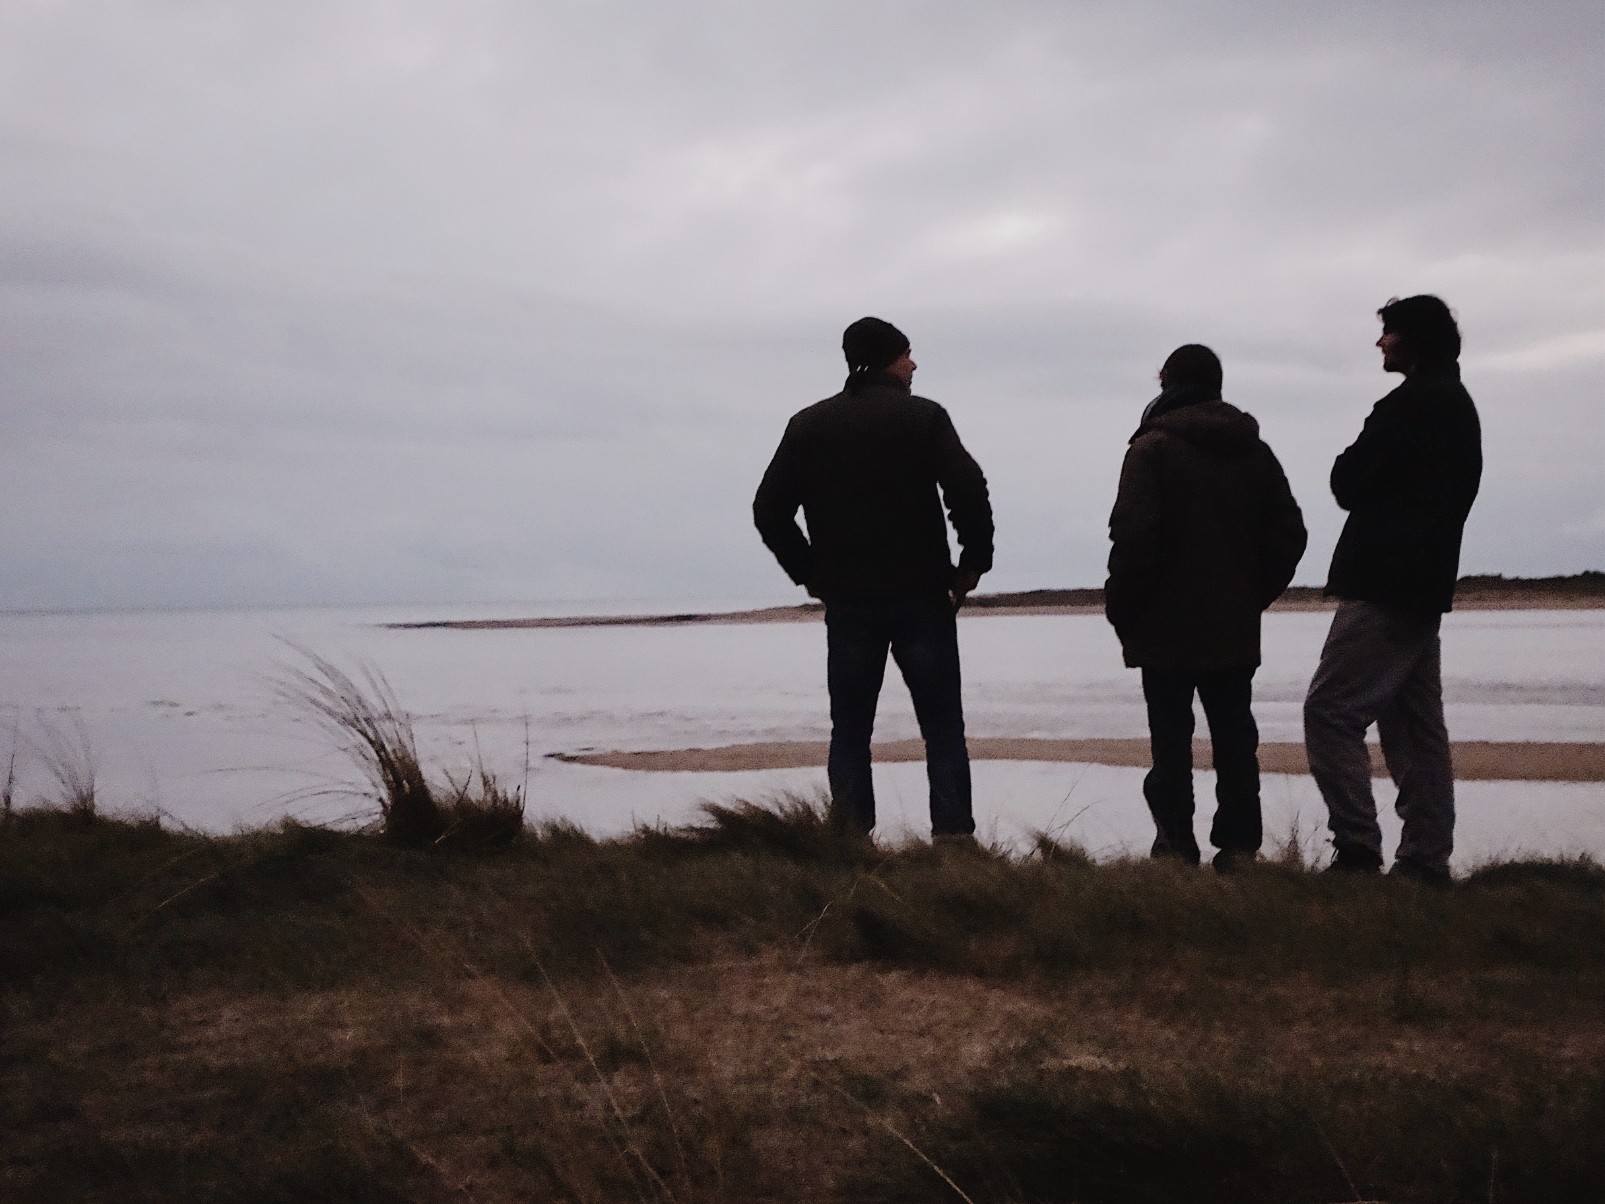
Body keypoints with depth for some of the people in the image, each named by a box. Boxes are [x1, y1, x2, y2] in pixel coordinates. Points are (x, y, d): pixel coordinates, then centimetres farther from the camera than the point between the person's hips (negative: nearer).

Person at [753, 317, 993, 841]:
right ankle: (954, 840, 1)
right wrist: (973, 564, -3)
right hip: (922, 598, -2)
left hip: (846, 602, 2)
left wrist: (811, 574, 9)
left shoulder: (809, 425, 6)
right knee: (943, 732, 6)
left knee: (849, 734, 9)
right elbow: (969, 493, -15)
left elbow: (769, 510, 3)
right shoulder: (924, 417, -4)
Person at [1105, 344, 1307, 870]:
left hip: (1168, 627, -5)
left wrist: (1121, 606, -6)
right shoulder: (1254, 450, 10)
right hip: (1235, 628, 5)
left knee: (1171, 738, -1)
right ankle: (1238, 844, 8)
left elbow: (1133, 535, -17)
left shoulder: (1153, 447, -9)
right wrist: (1254, 595, 16)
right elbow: (1288, 533, 10)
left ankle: (1177, 841, -2)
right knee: (1234, 736, 9)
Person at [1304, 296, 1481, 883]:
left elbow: (1349, 483, -11)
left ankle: (1357, 851, -17)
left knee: (1330, 711, -12)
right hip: (1424, 590, 10)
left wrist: (1352, 461, 8)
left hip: (1383, 589, -10)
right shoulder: (1458, 405, 21)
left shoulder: (1413, 403, -11)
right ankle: (1426, 862, 10)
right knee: (1416, 728, 9)